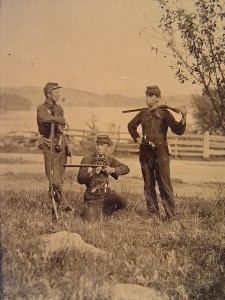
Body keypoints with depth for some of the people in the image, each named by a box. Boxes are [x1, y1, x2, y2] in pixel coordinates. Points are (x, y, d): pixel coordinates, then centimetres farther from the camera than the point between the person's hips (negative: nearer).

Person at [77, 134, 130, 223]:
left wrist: (113, 170, -15)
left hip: (106, 192, 5)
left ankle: (103, 211, 13)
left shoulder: (109, 160, 5)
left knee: (122, 203, -16)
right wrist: (92, 173, -31)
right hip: (93, 196, -5)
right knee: (91, 221, -17)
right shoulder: (87, 159, -10)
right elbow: (80, 179, -15)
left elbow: (126, 168, 1)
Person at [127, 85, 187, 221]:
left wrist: (183, 117, -29)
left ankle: (171, 215, -1)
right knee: (148, 185, 9)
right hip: (145, 153, 5)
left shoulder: (164, 113, -4)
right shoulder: (143, 114, 10)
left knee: (165, 184, -7)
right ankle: (153, 214, 20)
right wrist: (137, 138, 15)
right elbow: (131, 126, 29)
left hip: (160, 152, -5)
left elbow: (179, 130, -13)